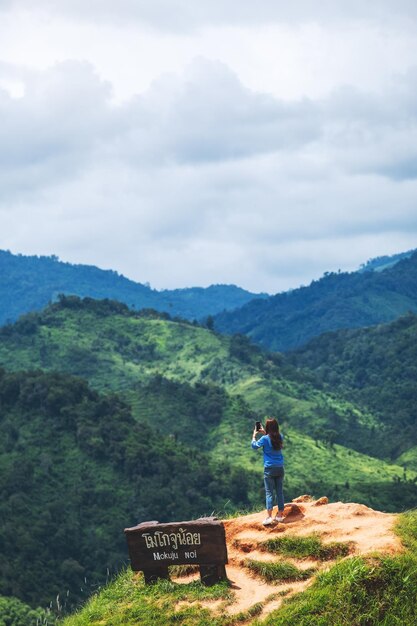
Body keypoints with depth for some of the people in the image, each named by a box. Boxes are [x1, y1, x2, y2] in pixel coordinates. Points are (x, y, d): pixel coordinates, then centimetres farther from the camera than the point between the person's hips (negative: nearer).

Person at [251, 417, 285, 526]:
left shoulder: (265, 439, -12)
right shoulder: (280, 437, 1)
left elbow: (254, 446, 4)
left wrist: (254, 435, 17)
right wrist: (264, 433, 26)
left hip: (269, 469, -4)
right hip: (280, 468, 4)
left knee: (269, 493, -5)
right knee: (280, 491, 11)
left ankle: (269, 516, -13)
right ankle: (280, 515, 16)